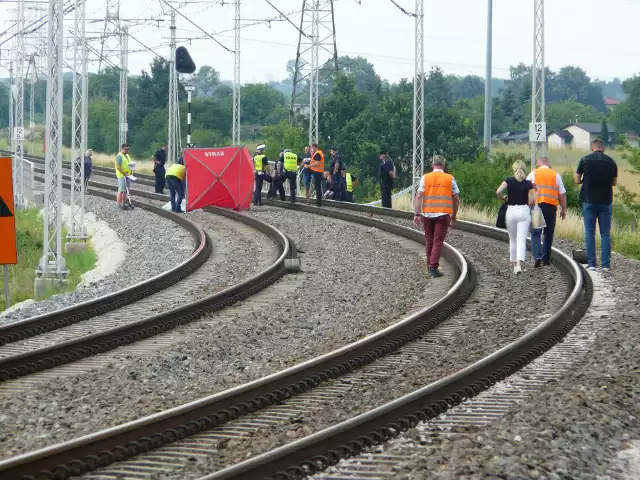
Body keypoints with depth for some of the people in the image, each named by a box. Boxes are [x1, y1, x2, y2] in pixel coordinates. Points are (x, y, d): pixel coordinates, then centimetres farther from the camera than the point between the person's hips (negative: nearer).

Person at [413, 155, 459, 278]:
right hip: (443, 214, -2)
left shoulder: (425, 178, 4)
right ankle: (434, 267, -13)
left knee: (429, 241, 15)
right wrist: (453, 217, 14)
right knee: (438, 242, -3)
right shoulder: (450, 179, 4)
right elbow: (456, 200, 5)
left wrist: (417, 214, -5)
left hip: (428, 214, 2)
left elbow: (419, 196, -5)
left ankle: (430, 265, 22)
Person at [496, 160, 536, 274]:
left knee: (512, 239, 16)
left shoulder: (508, 181, -1)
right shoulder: (528, 183, -2)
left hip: (511, 210, 1)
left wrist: (503, 199, 5)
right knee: (521, 239, -7)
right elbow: (531, 201, -6)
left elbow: (498, 192, -14)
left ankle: (513, 263, 23)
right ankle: (519, 263, -24)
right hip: (524, 211, -1)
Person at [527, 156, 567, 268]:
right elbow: (562, 194, 8)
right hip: (552, 206, 1)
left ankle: (537, 257, -20)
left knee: (535, 233, -3)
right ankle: (546, 259, 15)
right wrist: (564, 209, 15)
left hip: (537, 205, -1)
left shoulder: (533, 174, 7)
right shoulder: (556, 175, 9)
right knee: (548, 234, 12)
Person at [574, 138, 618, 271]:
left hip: (589, 201, -1)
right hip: (605, 201, 1)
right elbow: (614, 182, 9)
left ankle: (591, 263, 1)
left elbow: (577, 180, 0)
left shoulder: (585, 160, -5)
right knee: (605, 234, 5)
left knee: (589, 233, 4)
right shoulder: (611, 161, 0)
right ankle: (606, 264, 1)